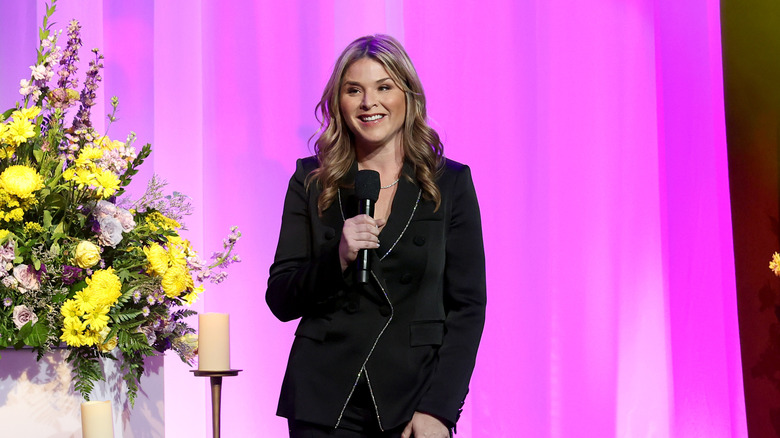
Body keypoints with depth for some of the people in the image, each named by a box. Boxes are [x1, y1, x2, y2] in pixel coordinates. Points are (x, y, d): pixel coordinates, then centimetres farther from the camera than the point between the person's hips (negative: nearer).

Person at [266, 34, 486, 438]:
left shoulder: (450, 183, 1)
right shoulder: (311, 182, 4)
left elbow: (467, 306, -1)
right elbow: (280, 302, 3)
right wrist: (337, 259, -15)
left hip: (413, 401, -1)